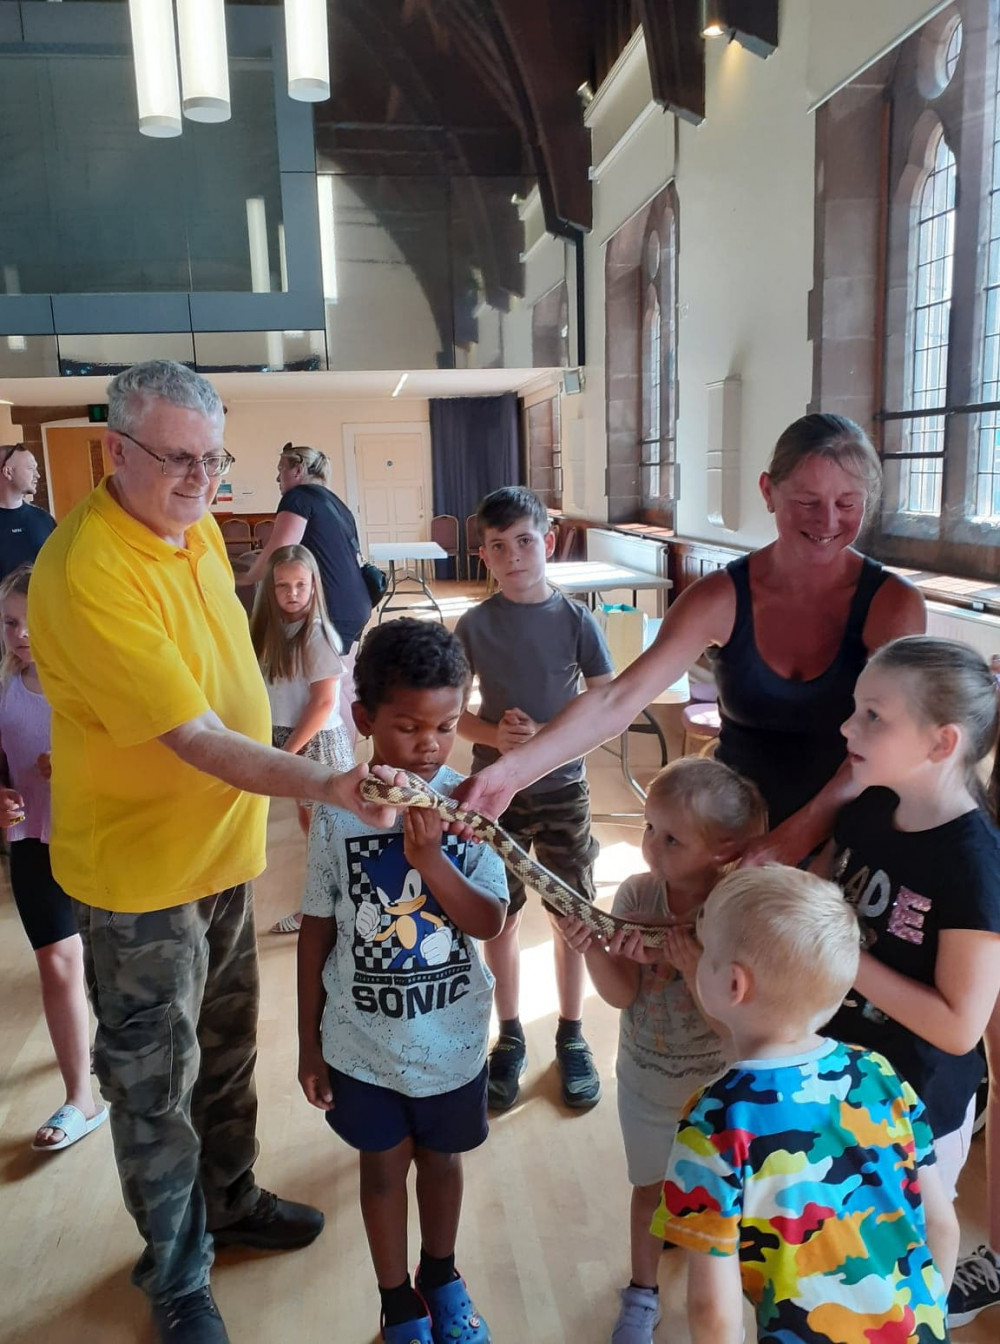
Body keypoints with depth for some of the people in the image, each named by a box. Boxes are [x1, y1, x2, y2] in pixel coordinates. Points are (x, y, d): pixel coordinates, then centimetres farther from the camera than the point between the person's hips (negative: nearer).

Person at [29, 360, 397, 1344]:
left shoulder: (195, 528, 1)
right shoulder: (86, 576, -27)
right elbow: (196, 739, -30)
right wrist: (326, 786, -39)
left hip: (221, 844, 8)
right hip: (139, 868, -8)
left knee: (225, 1048, 24)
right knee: (157, 1079, 11)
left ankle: (228, 1200, 48)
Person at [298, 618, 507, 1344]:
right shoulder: (338, 813, -14)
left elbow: (490, 922, -14)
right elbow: (317, 930, -5)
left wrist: (431, 859, -30)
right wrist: (309, 1040, 0)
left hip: (451, 1037, 1)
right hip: (362, 1040, 0)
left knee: (440, 1157, 22)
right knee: (384, 1164, 18)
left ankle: (441, 1276, 49)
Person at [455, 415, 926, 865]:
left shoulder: (892, 604, -14)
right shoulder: (721, 598, -13)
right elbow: (617, 700, -23)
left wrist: (800, 833, -42)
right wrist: (512, 769, -37)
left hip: (843, 839, -1)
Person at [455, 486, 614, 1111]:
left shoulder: (576, 620, -7)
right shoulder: (475, 625, -5)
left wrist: (546, 736, -19)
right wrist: (492, 735, -18)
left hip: (563, 789, 0)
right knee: (502, 917, 11)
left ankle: (572, 1036, 29)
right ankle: (510, 1037, 30)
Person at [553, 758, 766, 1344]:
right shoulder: (635, 894, -18)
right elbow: (621, 994, -17)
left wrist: (697, 974, -42)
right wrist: (591, 948, -37)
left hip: (715, 1086, -2)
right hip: (645, 1077, 3)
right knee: (651, 1186, 24)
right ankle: (643, 1295, 47)